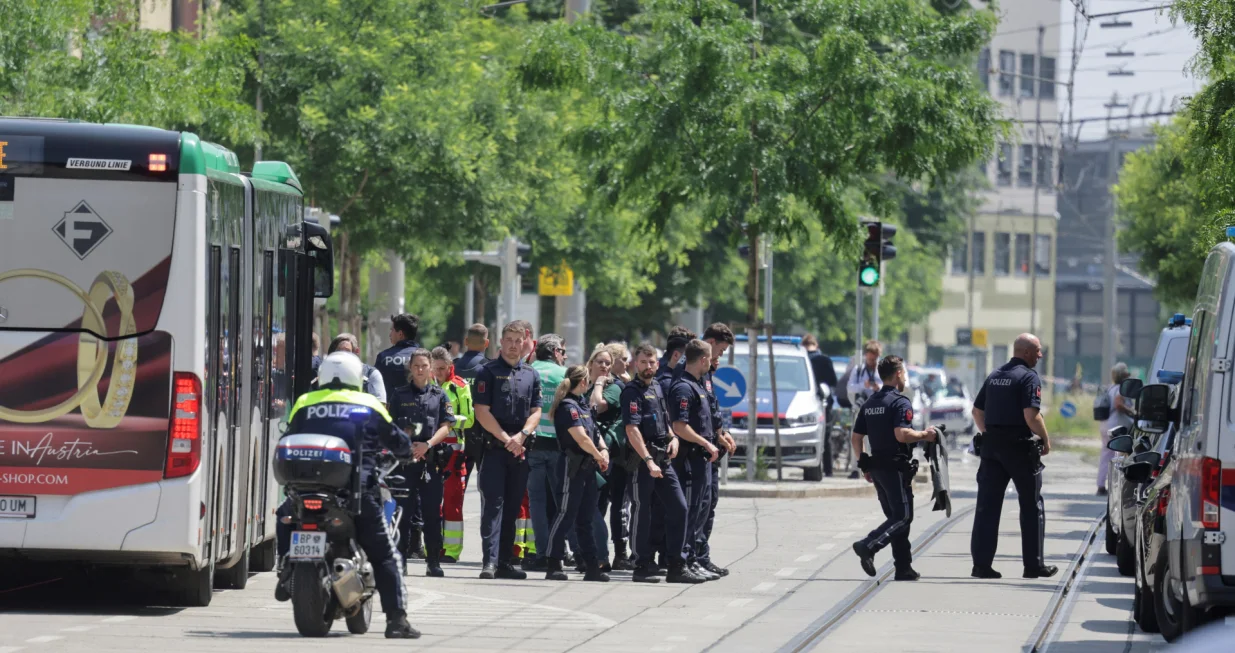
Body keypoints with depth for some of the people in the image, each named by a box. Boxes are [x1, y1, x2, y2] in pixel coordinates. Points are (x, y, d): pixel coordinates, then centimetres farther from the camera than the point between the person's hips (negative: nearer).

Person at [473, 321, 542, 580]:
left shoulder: (531, 375, 13)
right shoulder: (489, 372, 0)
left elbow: (536, 411, 9)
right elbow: (482, 412, -6)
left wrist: (521, 436, -9)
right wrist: (506, 438, -14)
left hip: (521, 450, 4)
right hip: (494, 449, -4)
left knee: (512, 507, 7)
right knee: (493, 504, -11)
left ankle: (505, 561, 13)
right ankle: (490, 560, -17)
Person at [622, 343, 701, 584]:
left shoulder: (658, 388, 15)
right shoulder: (632, 391, -9)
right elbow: (632, 429, -18)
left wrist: (673, 437, 7)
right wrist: (648, 461, -23)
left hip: (663, 458, 8)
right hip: (642, 460, -8)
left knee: (678, 507, 4)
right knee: (642, 512, -1)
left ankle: (677, 566, 7)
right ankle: (643, 567, 5)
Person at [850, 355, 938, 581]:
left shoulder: (870, 403, 13)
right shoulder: (901, 402, -13)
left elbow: (856, 437, 14)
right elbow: (901, 434, -26)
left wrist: (865, 465, 21)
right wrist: (924, 435, -10)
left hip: (876, 467, 8)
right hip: (895, 468, -8)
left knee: (895, 516, 12)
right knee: (903, 516, -4)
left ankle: (904, 568, 11)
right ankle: (868, 546, -21)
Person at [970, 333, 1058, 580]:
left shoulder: (994, 376, 13)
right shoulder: (1028, 377, -10)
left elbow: (977, 411, 16)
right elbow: (1031, 415, -20)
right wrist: (1046, 439, -7)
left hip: (992, 446, 6)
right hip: (1020, 446, -6)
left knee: (987, 505, 4)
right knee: (1031, 506, 5)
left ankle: (981, 563, 0)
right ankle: (1034, 564, 7)